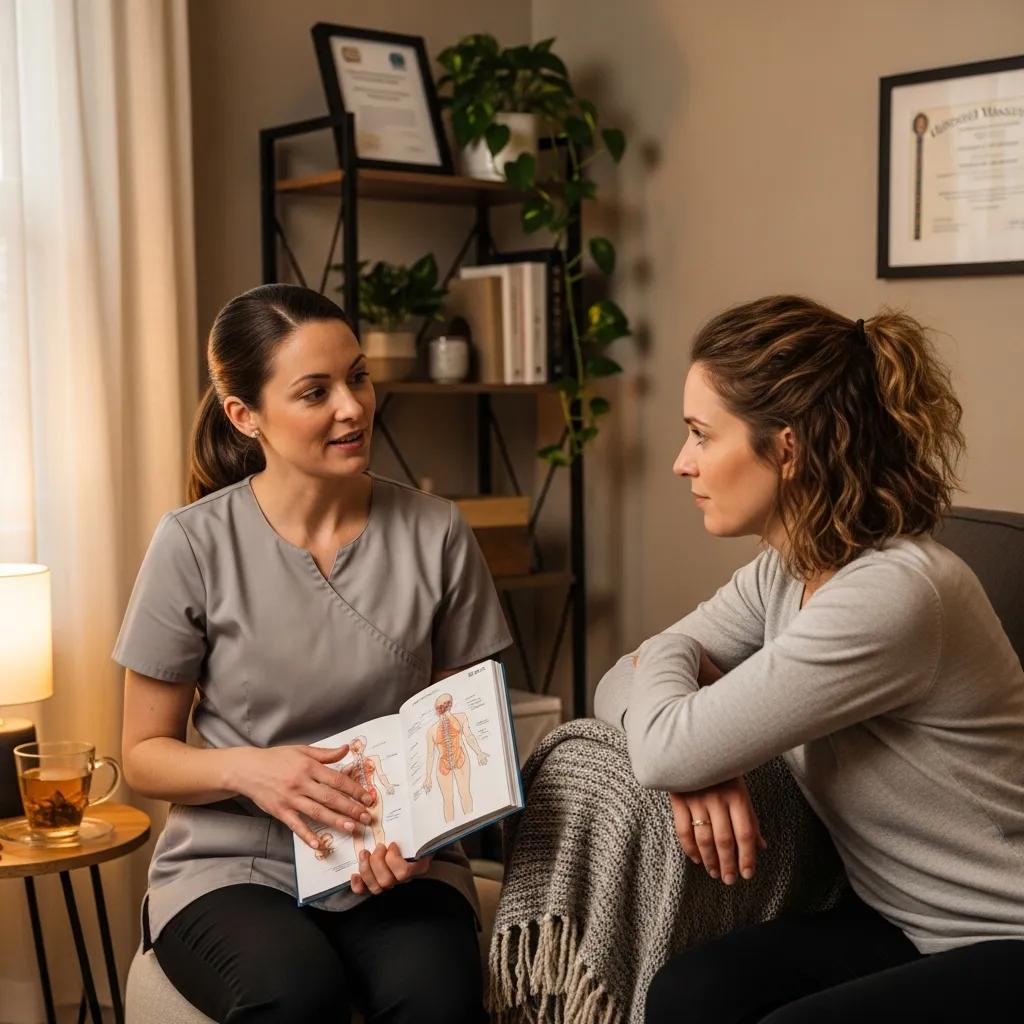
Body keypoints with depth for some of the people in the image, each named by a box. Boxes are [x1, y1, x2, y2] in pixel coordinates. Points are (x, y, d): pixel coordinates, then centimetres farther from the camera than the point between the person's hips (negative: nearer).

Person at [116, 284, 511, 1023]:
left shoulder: (435, 533, -2)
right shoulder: (196, 544, -6)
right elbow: (144, 755, 2)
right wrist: (249, 770, -18)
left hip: (397, 862, 2)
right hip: (233, 867, -1)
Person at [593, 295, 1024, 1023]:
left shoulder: (893, 594, -27)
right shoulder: (782, 574, 2)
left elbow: (665, 747, -25)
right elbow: (625, 688, 5)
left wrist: (663, 665, -2)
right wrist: (698, 766, -17)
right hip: (903, 926, 7)